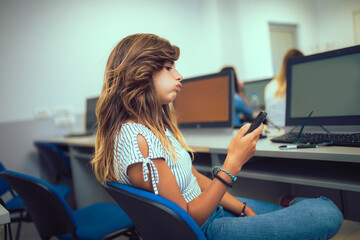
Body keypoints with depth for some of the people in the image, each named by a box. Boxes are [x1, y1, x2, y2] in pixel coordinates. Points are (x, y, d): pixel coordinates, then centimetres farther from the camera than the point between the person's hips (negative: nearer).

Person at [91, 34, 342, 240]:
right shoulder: (136, 139, -26)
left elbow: (195, 178, 8)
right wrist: (233, 164, -23)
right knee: (327, 214, -10)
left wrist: (244, 209, 3)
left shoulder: (158, 124, 5)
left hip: (211, 206, 9)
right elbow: (187, 220, -22)